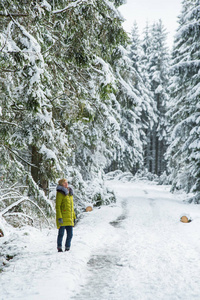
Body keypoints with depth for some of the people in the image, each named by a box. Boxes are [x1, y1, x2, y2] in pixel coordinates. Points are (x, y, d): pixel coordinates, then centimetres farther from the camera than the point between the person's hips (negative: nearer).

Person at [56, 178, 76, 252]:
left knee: (70, 234, 5)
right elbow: (57, 206, -10)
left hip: (69, 218, 7)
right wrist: (59, 217, -17)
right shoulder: (60, 193, -5)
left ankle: (67, 248, 14)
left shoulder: (69, 193, 18)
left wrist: (73, 216, 19)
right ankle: (59, 248, 8)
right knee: (61, 233, -2)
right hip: (63, 218, -7)